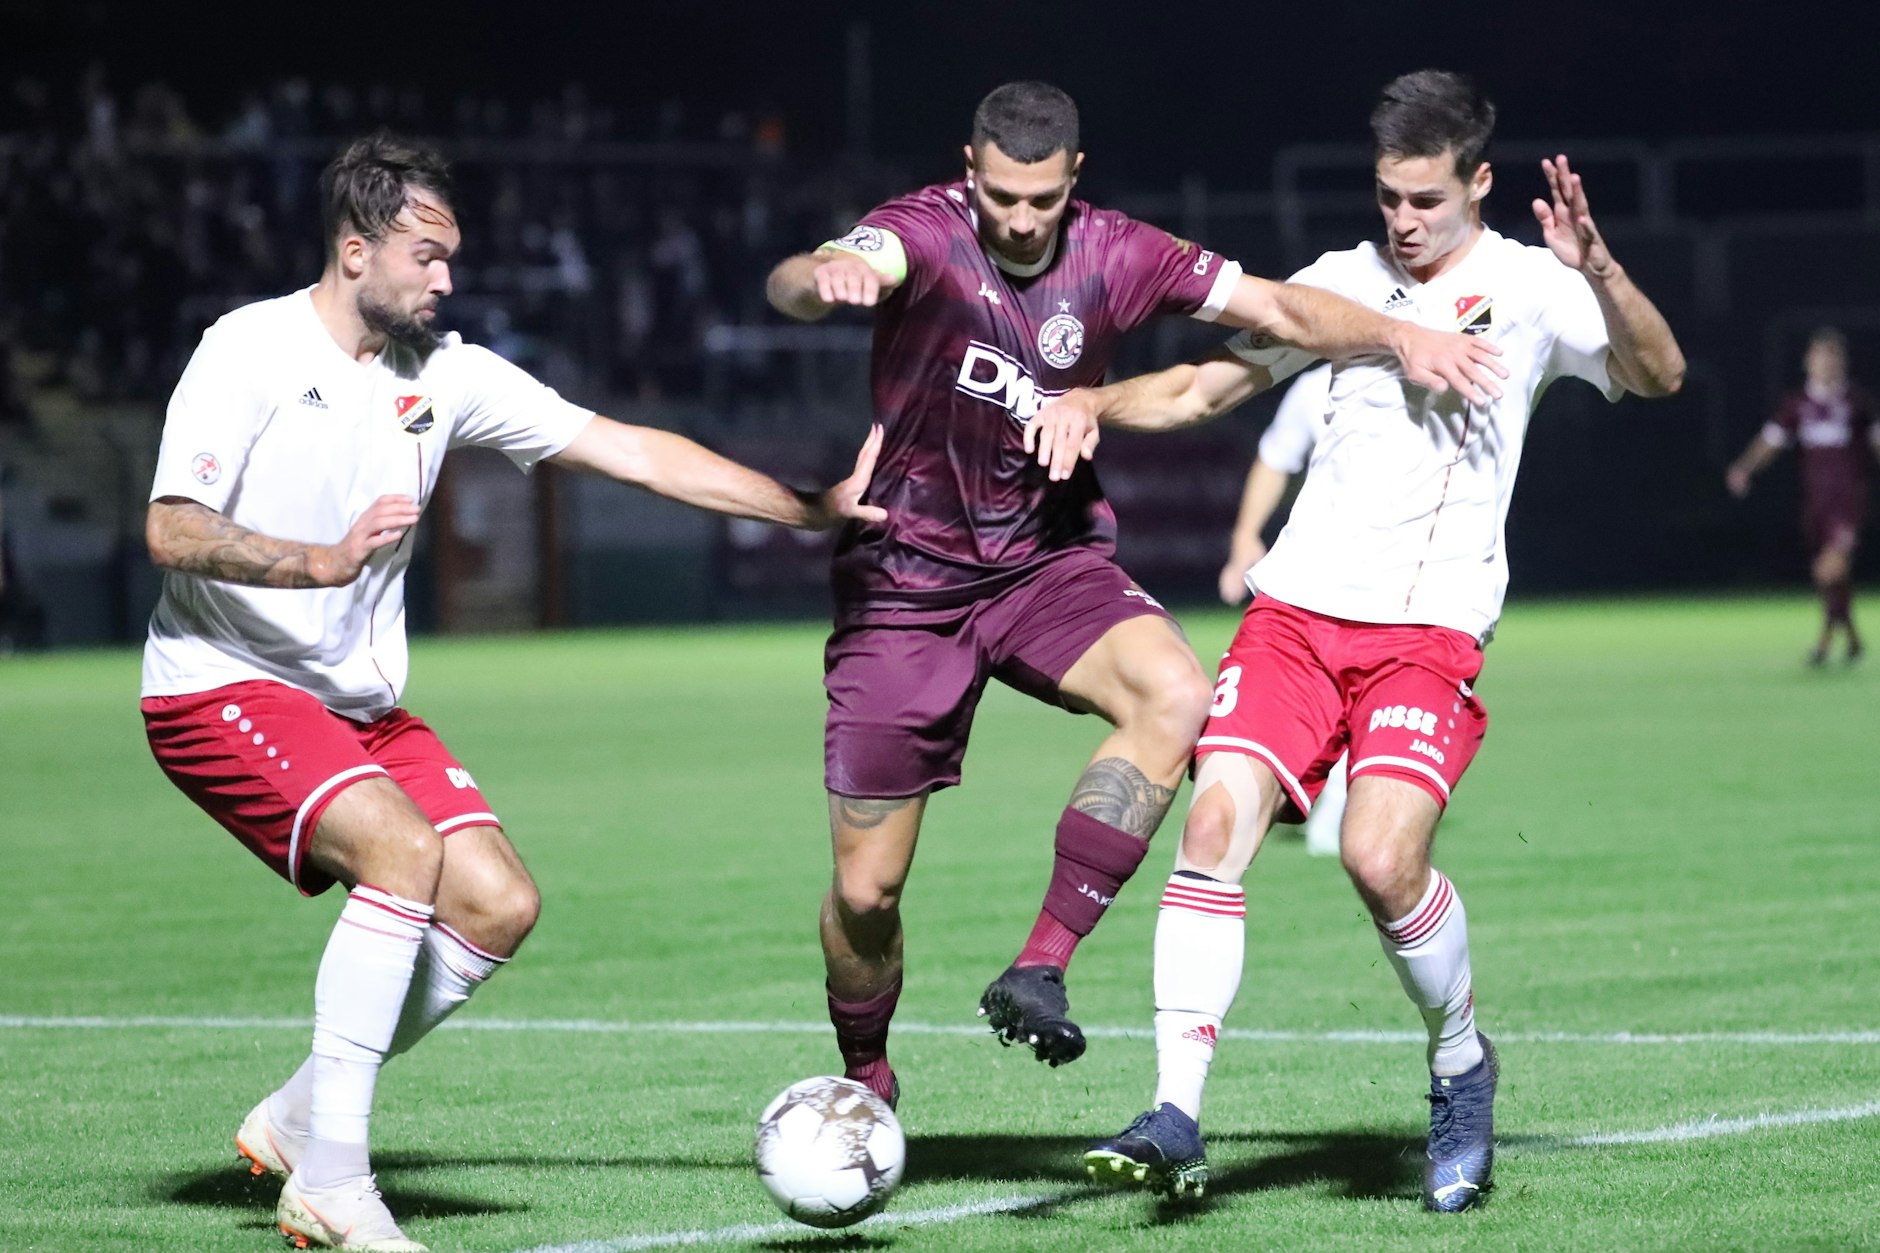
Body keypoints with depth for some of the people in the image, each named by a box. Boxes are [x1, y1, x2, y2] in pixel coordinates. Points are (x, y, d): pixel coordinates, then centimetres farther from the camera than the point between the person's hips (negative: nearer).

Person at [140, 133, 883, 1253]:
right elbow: (172, 530, -19)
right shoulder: (252, 351, -11)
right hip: (222, 688, -7)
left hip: (360, 703, 7)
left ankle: (297, 1118, 7)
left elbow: (629, 449, 7)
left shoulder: (443, 371, 6)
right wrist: (325, 561, -34)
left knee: (500, 905, -7)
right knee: (405, 853, -28)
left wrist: (811, 507, 4)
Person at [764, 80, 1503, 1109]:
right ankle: (865, 1085, 27)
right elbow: (794, 285, -36)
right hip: (905, 587, -3)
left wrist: (1399, 337, -19)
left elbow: (1280, 309, -1)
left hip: (1050, 563, 3)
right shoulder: (924, 235, -16)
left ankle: (1039, 971, -24)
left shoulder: (1114, 257, -4)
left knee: (1176, 695, -30)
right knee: (865, 888, -3)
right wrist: (822, 279, -61)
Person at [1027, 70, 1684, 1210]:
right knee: (1214, 827, -15)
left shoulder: (1528, 288, 3)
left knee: (1382, 859, -22)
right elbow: (1205, 387, 25)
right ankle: (1177, 1124, -14)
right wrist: (1093, 401, 8)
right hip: (1298, 605, 4)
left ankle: (1463, 1063, 8)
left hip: (1429, 627, -4)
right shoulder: (1344, 280, 16)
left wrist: (1599, 272, -27)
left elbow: (1659, 375, -10)